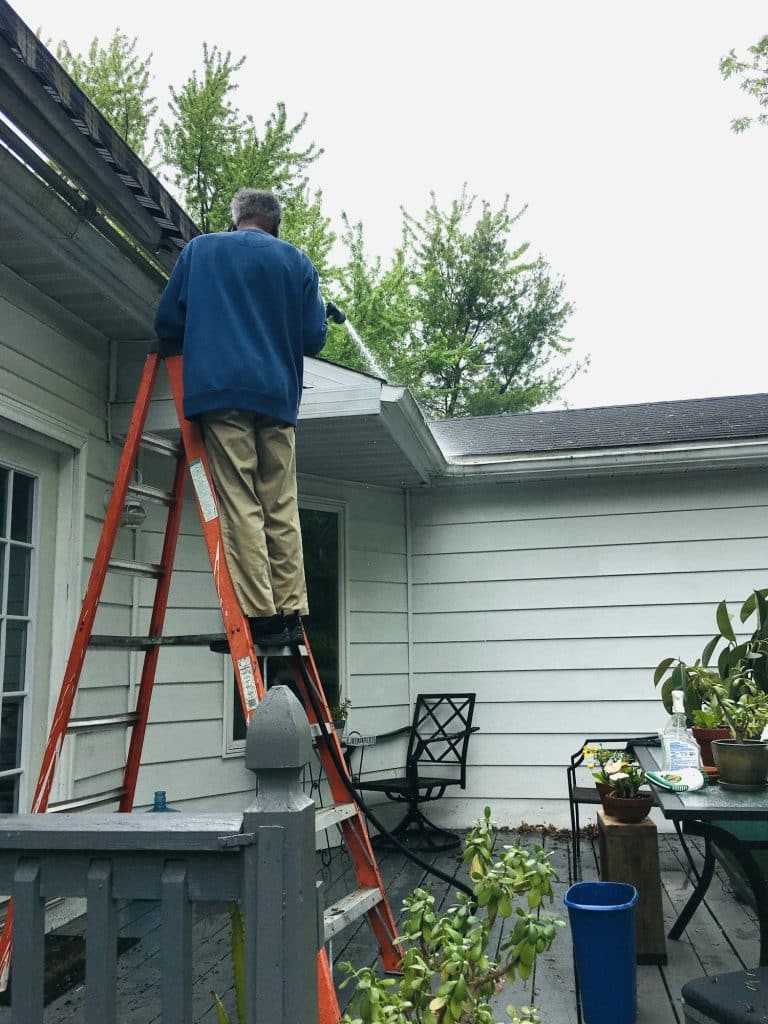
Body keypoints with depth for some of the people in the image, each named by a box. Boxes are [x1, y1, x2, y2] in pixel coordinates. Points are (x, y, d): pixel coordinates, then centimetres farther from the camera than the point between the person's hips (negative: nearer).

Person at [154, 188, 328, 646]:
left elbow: (168, 320, 11)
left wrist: (190, 351, 31)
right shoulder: (298, 262, 14)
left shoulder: (199, 250, 13)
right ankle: (291, 613, 4)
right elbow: (314, 338, 9)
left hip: (221, 390, -2)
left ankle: (260, 615, -10)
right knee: (282, 508, 6)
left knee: (240, 505, -5)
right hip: (278, 396, 2)